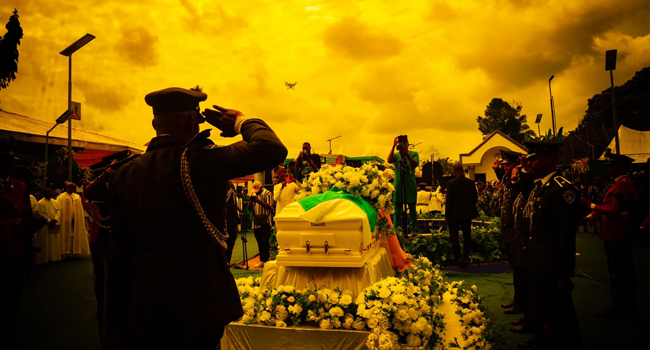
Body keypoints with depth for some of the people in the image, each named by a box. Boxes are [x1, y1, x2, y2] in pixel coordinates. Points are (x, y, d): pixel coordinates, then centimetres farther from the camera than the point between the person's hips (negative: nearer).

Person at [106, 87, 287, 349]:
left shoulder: (124, 175, 2)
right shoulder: (198, 160, -17)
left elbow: (119, 257, 6)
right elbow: (272, 149, -21)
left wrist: (118, 323, 14)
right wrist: (242, 121, -1)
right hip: (194, 316, -6)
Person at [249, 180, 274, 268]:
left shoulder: (267, 194, -1)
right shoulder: (253, 194, 18)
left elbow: (269, 206, -12)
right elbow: (250, 208, 14)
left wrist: (259, 201, -20)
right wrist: (251, 201, -6)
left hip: (265, 222, -6)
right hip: (256, 222, 6)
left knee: (265, 242, -8)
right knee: (260, 243, 9)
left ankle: (265, 260, -6)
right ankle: (262, 260, 14)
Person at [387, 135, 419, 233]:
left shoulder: (414, 154, 5)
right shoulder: (396, 155, 8)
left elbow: (415, 164, -14)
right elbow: (389, 160, -14)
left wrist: (406, 154, -25)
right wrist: (393, 146, -18)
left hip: (410, 185, -1)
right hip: (398, 184, 1)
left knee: (412, 208, 5)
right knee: (397, 208, 3)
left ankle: (414, 229, 13)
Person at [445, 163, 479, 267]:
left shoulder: (451, 183, -13)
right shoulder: (471, 183, 0)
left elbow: (449, 200, -12)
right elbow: (475, 198, 8)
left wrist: (447, 216, -5)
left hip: (454, 214, -4)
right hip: (467, 214, 4)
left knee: (454, 236, 7)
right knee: (467, 236, 12)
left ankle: (458, 258, 1)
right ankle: (466, 258, 14)